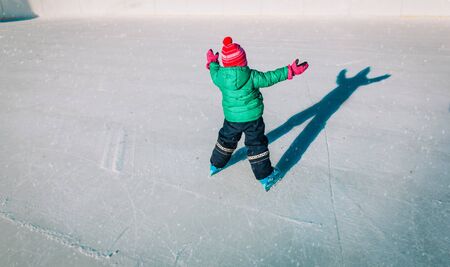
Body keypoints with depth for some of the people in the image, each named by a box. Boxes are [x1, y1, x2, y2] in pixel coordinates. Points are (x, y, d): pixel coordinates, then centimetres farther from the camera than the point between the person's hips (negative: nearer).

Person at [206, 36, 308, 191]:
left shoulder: (220, 76, -12)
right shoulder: (251, 76, -21)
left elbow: (214, 73, 11)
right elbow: (269, 78, -11)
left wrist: (212, 62, 32)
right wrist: (290, 71, -2)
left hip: (231, 118, 3)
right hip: (252, 118, -3)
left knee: (226, 140, 25)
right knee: (257, 145, 10)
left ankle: (216, 165, 44)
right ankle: (266, 177, 21)